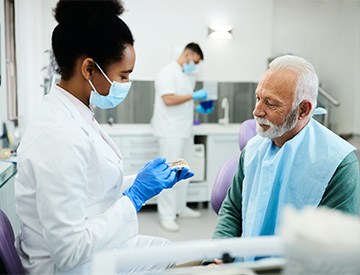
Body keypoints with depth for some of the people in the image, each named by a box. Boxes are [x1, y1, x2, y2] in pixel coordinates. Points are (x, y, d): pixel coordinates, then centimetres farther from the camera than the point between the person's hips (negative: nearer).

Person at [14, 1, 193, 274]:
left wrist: (153, 183, 0)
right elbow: (69, 251, -26)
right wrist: (136, 195, -21)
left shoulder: (78, 116, 0)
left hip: (103, 249, 8)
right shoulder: (59, 135, -27)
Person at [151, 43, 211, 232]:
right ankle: (166, 215, -1)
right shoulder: (167, 73, -9)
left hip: (185, 131, 8)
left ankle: (180, 207, 25)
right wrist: (193, 96, -15)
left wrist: (198, 108, 7)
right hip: (171, 132, -8)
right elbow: (169, 100, -20)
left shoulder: (189, 76, 16)